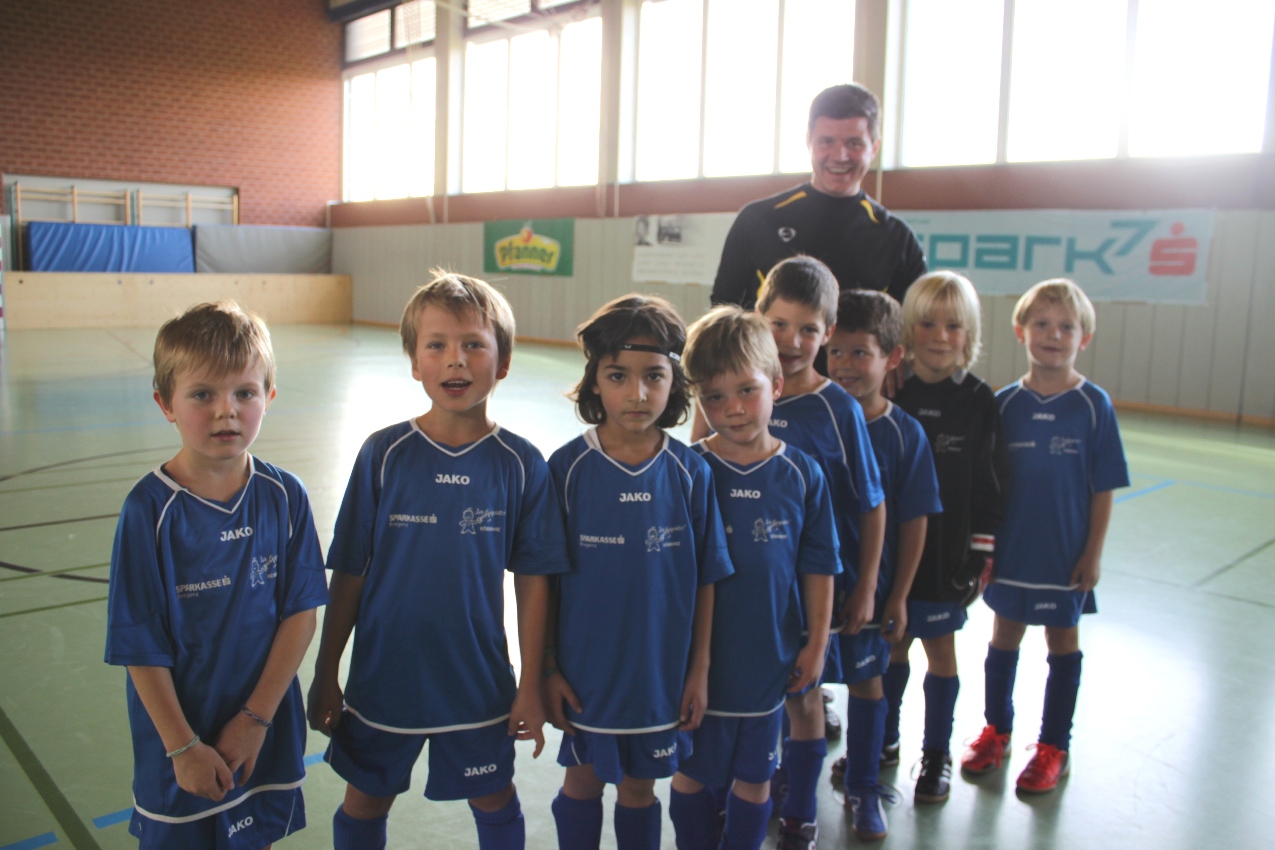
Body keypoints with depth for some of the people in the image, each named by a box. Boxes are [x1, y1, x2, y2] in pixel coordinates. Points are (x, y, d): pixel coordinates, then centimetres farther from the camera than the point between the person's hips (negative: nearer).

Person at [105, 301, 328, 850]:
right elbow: (141, 645, -13)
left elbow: (301, 613, -8)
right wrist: (182, 747, -11)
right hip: (180, 734, -2)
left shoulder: (285, 497, -9)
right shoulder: (151, 510, -17)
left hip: (268, 729, 3)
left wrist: (255, 718, -11)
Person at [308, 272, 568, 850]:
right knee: (365, 802, 19)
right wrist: (325, 673, 0)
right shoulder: (384, 454, -10)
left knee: (494, 800, 19)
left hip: (479, 680, 0)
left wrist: (530, 686, -3)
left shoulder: (521, 464, -10)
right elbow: (349, 573, -5)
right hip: (384, 675, 0)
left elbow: (532, 580, -6)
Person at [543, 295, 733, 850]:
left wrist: (700, 670, 1)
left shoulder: (691, 473, -9)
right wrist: (547, 669, -5)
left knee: (639, 786, 18)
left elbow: (705, 580, -2)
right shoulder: (568, 467, -13)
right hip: (584, 672, 0)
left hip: (660, 674, 1)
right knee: (583, 779, 18)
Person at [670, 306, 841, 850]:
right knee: (692, 770, 15)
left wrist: (816, 642, 3)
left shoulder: (802, 474, -6)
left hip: (769, 656, 1)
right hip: (699, 655, -1)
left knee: (754, 775, 17)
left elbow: (818, 565, 1)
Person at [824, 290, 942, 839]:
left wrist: (898, 596, -5)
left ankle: (863, 788, 32)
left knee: (866, 682, 12)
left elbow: (913, 521, -5)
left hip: (870, 582, -1)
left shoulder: (904, 434, -10)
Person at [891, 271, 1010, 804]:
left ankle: (937, 754, 28)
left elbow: (990, 487, -1)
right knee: (892, 643, 13)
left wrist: (981, 558, -3)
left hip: (947, 553, -1)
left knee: (940, 646, 11)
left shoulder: (978, 402, -5)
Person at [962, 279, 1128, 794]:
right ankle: (997, 730, 35)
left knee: (1063, 641, 12)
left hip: (1066, 553, -2)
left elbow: (1103, 488, -5)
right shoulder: (1005, 403, -4)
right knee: (1004, 635, 15)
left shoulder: (1093, 405, -9)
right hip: (1010, 548, 2)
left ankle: (1054, 747, 28)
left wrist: (1093, 553, -6)